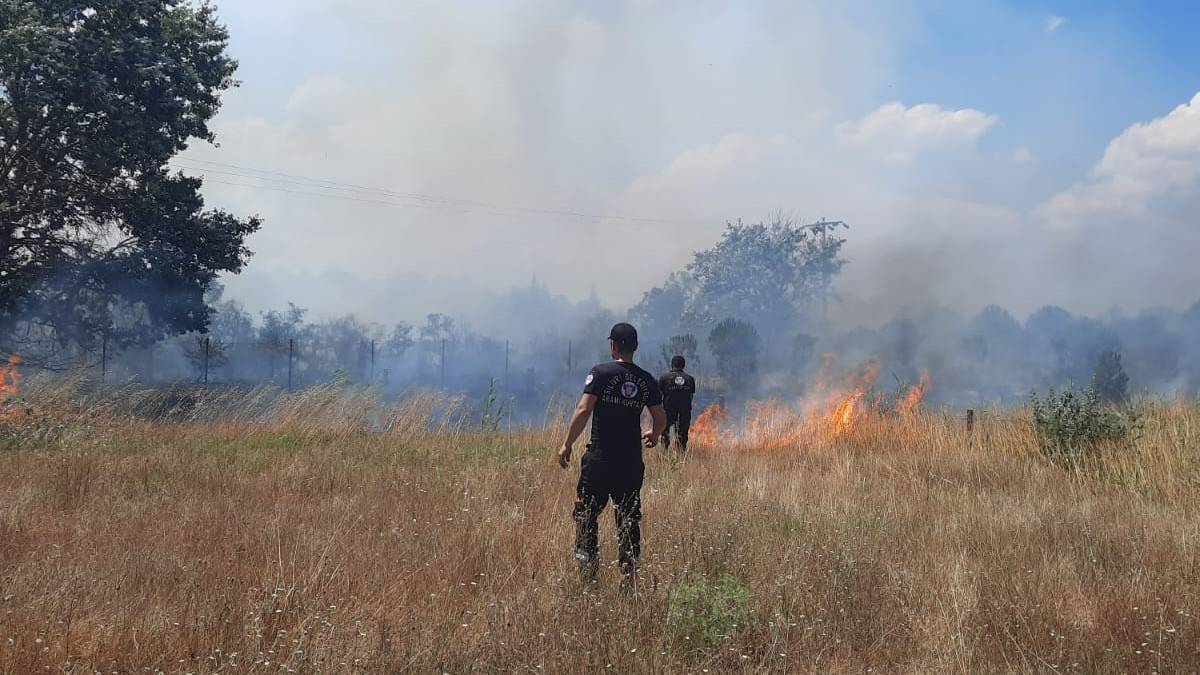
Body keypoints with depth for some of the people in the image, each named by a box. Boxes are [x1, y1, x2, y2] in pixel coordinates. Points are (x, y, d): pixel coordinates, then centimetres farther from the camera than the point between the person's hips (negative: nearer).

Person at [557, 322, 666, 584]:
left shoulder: (601, 373, -5)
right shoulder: (646, 380, 7)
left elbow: (583, 410, -14)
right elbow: (661, 420, 11)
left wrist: (567, 444, -7)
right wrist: (653, 436, 33)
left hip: (600, 459, -4)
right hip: (632, 462, 4)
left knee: (586, 513, 5)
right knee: (629, 518, 9)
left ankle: (588, 568, 0)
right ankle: (629, 574, 9)